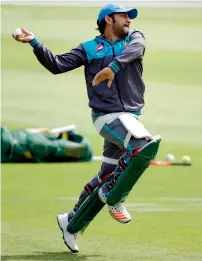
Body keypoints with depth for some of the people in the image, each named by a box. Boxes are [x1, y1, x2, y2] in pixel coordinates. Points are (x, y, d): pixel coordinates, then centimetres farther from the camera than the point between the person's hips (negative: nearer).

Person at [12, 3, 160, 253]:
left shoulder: (134, 38, 12)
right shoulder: (89, 48, 6)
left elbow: (134, 49, -13)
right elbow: (57, 65, -2)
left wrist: (114, 66, -33)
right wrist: (35, 43, -16)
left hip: (130, 117, 5)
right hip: (107, 115, -5)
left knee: (105, 176, 9)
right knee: (144, 145, -28)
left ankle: (71, 221, 24)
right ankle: (112, 194, -12)